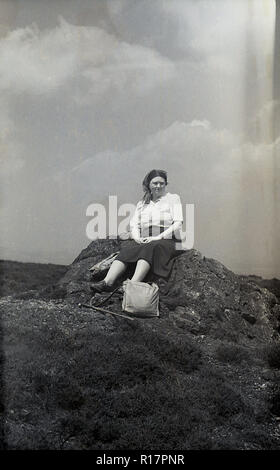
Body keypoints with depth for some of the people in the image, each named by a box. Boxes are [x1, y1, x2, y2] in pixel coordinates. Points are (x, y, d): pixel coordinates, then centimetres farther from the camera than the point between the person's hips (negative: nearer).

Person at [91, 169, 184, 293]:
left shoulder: (173, 198, 14)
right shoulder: (142, 203, 25)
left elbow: (178, 223, 2)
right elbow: (134, 225, 16)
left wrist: (159, 237, -11)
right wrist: (137, 238, -7)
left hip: (166, 240, -3)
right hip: (144, 241, 4)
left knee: (149, 247, -37)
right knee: (127, 248, -28)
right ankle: (107, 282, -44)